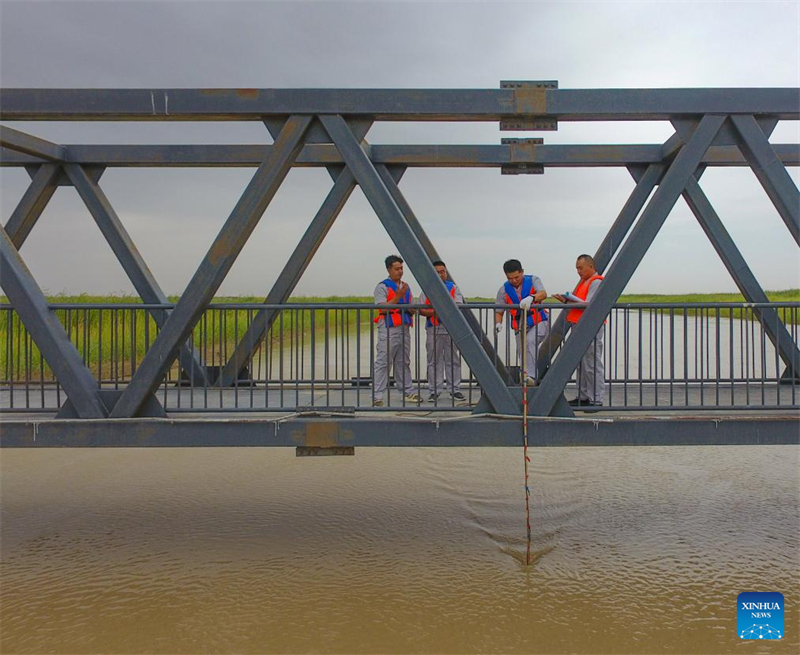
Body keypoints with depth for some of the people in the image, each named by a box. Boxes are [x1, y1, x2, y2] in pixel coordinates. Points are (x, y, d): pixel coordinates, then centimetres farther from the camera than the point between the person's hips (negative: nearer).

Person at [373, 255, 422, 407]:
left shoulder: (406, 287, 18)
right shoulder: (382, 287, -4)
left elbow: (412, 308, 19)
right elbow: (382, 308, -15)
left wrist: (405, 308, -4)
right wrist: (398, 297, -20)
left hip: (404, 329, 7)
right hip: (388, 330, -7)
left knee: (403, 362, 13)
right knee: (383, 363, -8)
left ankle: (408, 392, 20)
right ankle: (377, 396, -6)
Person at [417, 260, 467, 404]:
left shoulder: (453, 287, 10)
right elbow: (421, 310, 1)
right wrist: (434, 312, -15)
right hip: (433, 329, 0)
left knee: (453, 360, 3)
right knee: (434, 361, 3)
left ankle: (455, 390, 10)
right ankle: (435, 391, 9)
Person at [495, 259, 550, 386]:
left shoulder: (533, 280, -3)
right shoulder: (504, 290, 2)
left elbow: (543, 294, -22)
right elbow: (499, 311, 5)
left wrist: (531, 298, -43)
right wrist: (498, 323, -17)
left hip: (539, 323, -4)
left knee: (530, 342, -29)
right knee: (522, 352, 4)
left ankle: (531, 375, -33)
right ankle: (525, 378, 15)